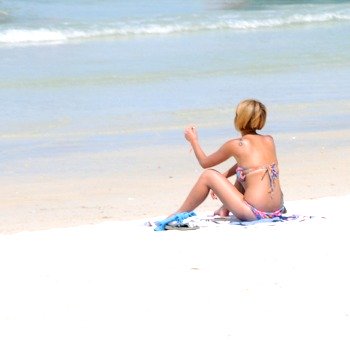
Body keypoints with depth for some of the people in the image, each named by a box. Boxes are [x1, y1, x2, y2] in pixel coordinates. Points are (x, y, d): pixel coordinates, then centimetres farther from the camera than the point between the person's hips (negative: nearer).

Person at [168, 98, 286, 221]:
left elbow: (204, 162, 12)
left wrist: (193, 140, 28)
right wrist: (222, 179, 36)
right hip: (277, 211, 7)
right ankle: (225, 210, 42)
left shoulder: (235, 145, -5)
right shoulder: (269, 140, 11)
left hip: (255, 214, -7)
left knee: (208, 175, 7)